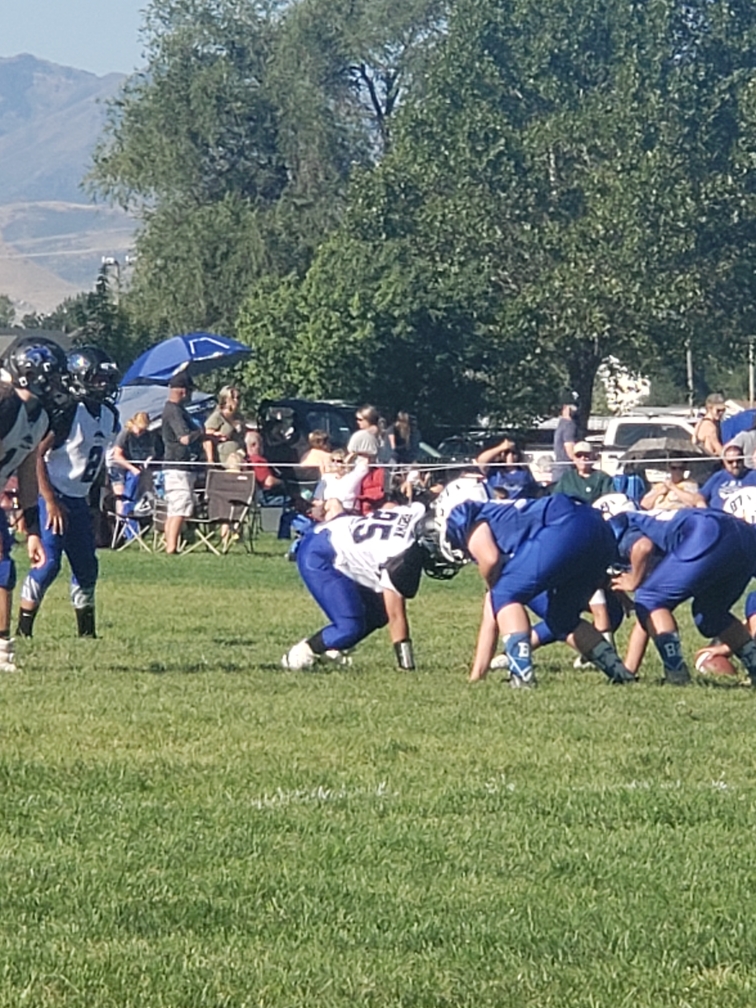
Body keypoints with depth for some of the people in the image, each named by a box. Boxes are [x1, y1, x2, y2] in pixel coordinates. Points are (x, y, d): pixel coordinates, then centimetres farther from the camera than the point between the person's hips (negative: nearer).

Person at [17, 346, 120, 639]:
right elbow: (37, 455, -19)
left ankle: (87, 632, 19)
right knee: (48, 563, -12)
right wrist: (50, 501, -20)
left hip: (78, 501, 8)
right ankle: (23, 630, -7)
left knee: (86, 566, 10)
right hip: (54, 498, -8)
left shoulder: (109, 416, 7)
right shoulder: (67, 413, -18)